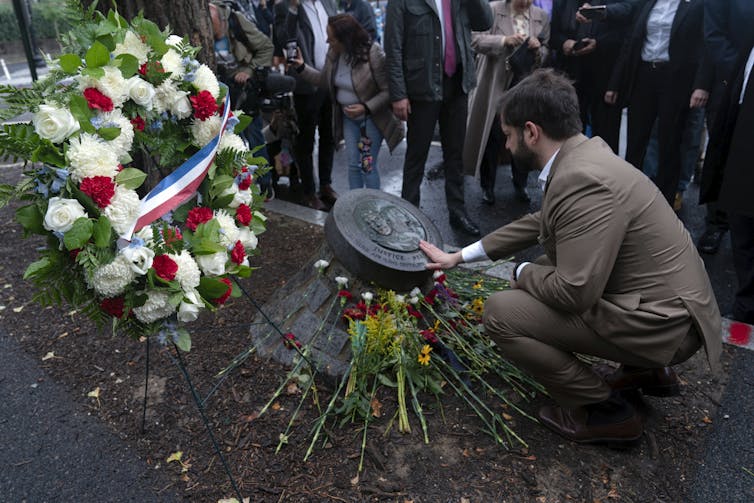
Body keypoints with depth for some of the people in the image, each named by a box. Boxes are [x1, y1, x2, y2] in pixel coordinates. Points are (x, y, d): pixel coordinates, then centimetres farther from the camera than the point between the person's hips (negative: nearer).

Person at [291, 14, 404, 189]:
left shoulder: (373, 54, -23)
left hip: (372, 117, -5)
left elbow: (388, 91, -19)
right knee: (353, 165, 9)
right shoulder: (333, 53, -4)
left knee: (367, 166, -3)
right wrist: (302, 68, -2)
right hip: (348, 116, 6)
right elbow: (324, 81, 10)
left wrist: (366, 108, -29)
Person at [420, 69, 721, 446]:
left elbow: (573, 292, -29)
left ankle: (602, 408, 4)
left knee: (501, 312, -14)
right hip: (659, 299, 9)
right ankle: (646, 370, 24)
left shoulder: (583, 181, -27)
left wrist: (521, 272, -7)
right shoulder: (583, 153, 4)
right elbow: (540, 222, 16)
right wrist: (459, 256, 18)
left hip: (658, 321, -9)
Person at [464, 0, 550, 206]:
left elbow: (546, 54, 10)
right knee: (491, 138, 2)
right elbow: (476, 40, -14)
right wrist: (504, 40, -27)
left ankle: (520, 185, 26)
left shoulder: (541, 17, 7)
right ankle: (487, 187, 18)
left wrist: (538, 49, -12)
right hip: (495, 86, -3)